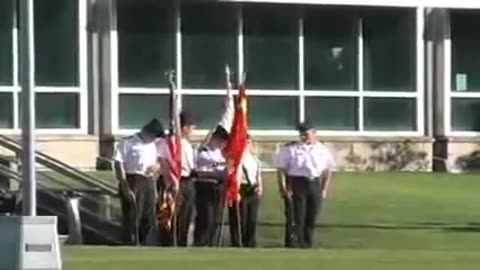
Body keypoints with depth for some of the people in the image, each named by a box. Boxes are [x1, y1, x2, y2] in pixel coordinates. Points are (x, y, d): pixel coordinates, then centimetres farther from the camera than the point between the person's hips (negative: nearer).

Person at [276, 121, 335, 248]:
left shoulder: (323, 150, 8)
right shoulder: (290, 149, -2)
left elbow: (327, 172, 15)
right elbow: (282, 169, -4)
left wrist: (324, 189, 7)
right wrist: (283, 188, -12)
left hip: (315, 184, 4)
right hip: (296, 184, -4)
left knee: (311, 218, 7)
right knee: (297, 217, -9)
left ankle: (307, 244, 16)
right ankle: (295, 244, -7)